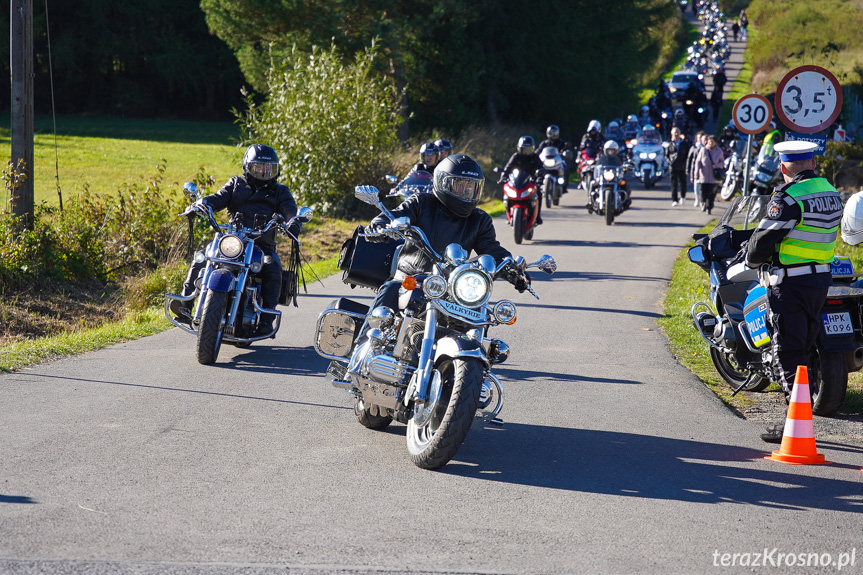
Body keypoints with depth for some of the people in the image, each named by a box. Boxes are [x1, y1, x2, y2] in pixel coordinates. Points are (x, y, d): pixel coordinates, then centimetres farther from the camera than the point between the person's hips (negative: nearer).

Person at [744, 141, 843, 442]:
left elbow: (763, 239, -13)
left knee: (789, 353, -5)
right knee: (803, 348, 16)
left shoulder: (789, 197, -17)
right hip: (821, 279, 8)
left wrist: (752, 259, 6)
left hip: (789, 282, -8)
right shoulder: (831, 193, 9)